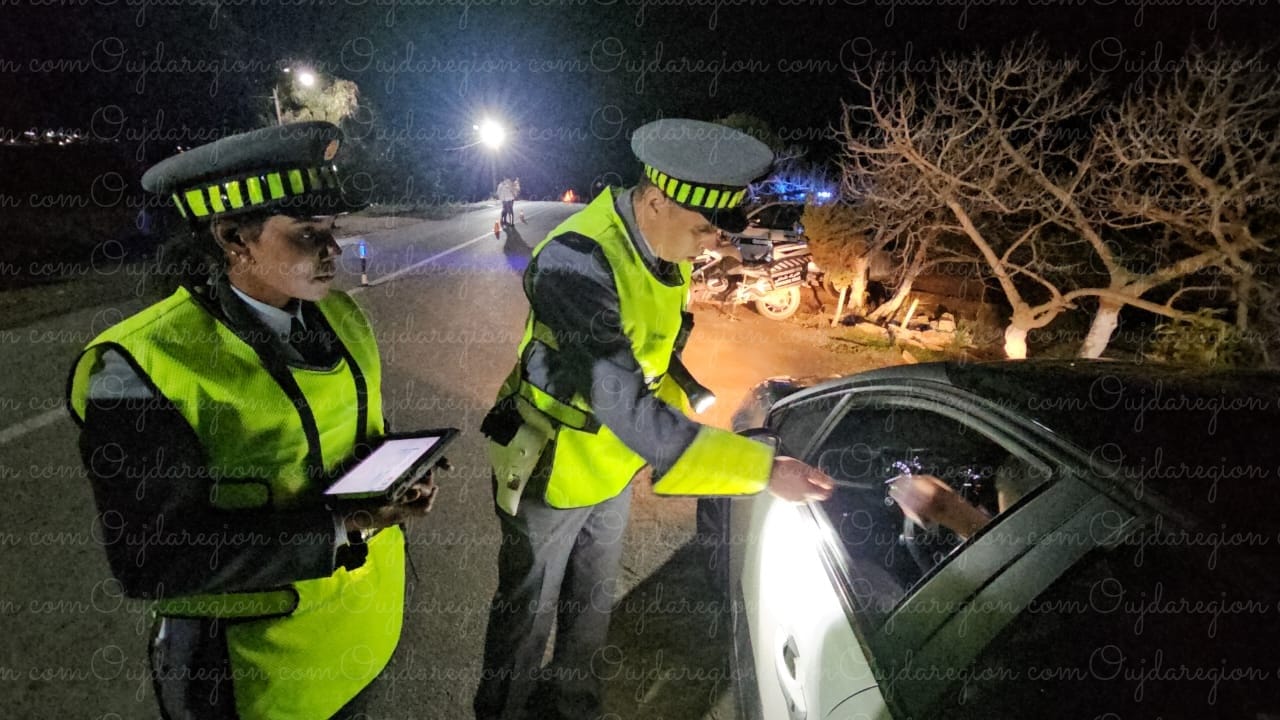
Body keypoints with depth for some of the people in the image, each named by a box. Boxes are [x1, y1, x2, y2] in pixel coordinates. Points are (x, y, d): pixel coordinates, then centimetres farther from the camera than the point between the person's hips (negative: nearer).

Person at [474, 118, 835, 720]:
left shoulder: (666, 250, -7)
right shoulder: (576, 261, -34)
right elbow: (623, 404, -39)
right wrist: (763, 469, -38)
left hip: (613, 465, 7)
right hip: (552, 470, -7)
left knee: (593, 600, 26)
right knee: (528, 610, 18)